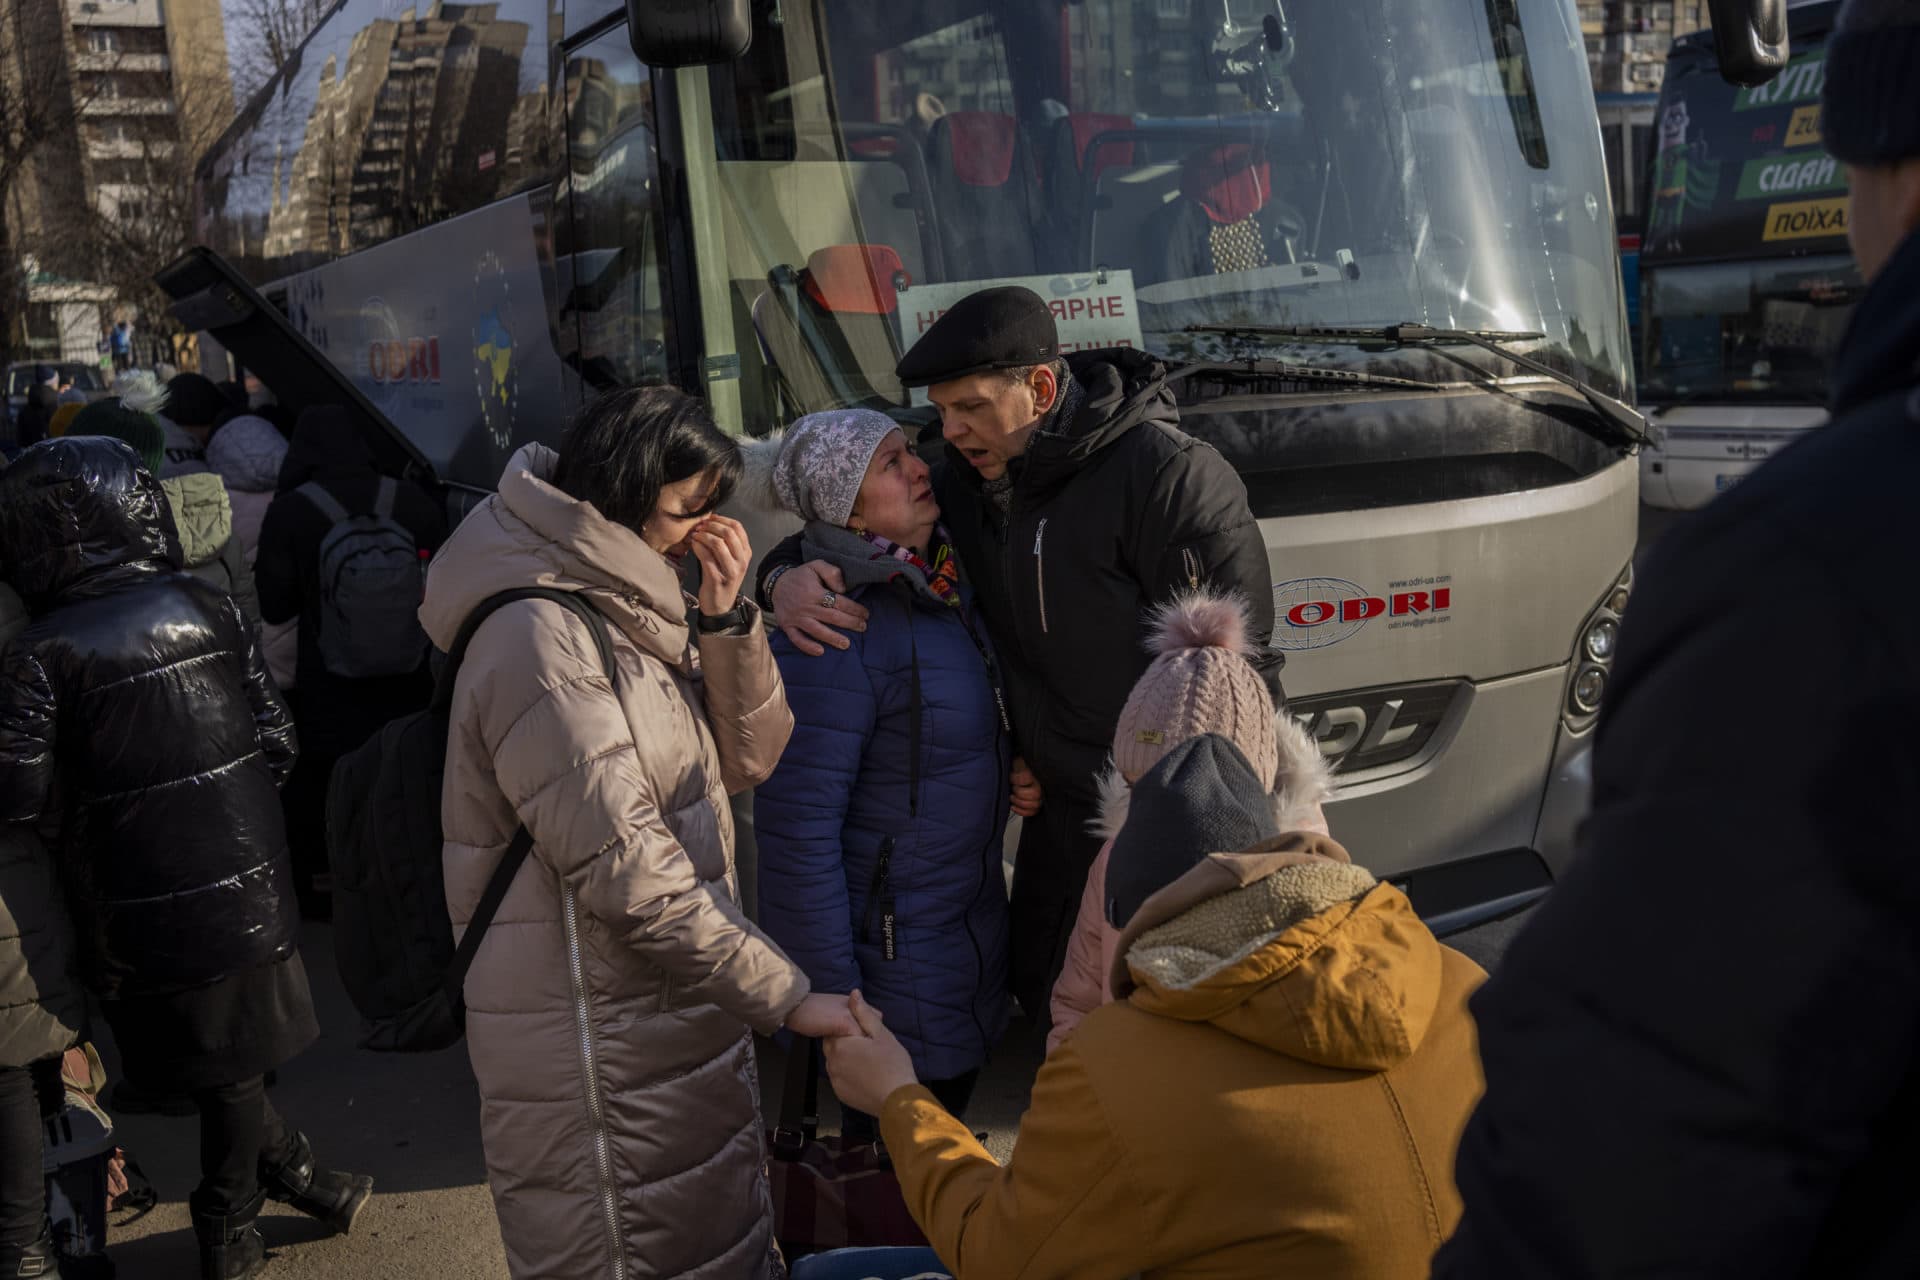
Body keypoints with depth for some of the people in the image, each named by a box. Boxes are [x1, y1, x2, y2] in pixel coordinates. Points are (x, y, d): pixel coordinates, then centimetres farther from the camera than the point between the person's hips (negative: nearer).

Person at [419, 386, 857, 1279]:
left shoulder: (633, 609, 8)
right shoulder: (541, 637, -21)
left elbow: (749, 759, 8)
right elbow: (626, 872, -25)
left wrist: (726, 618, -7)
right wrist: (786, 997, -21)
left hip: (681, 1006, 9)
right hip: (599, 1043, -9)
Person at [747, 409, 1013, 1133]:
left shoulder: (945, 583, 3)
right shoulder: (833, 636, -24)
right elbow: (797, 829, -24)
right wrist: (833, 1000, -21)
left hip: (970, 930, 8)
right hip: (891, 957, -8)